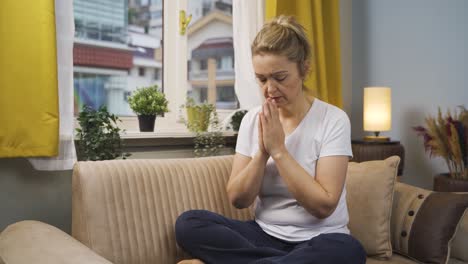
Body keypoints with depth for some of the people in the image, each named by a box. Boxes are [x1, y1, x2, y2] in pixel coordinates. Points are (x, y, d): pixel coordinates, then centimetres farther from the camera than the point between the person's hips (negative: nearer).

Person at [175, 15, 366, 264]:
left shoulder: (333, 119, -10)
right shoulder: (252, 120, 3)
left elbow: (323, 205, -16)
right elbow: (238, 199, -1)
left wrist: (278, 150, -19)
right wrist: (262, 152, -15)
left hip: (315, 241, -3)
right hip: (264, 235, 3)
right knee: (188, 223, -20)